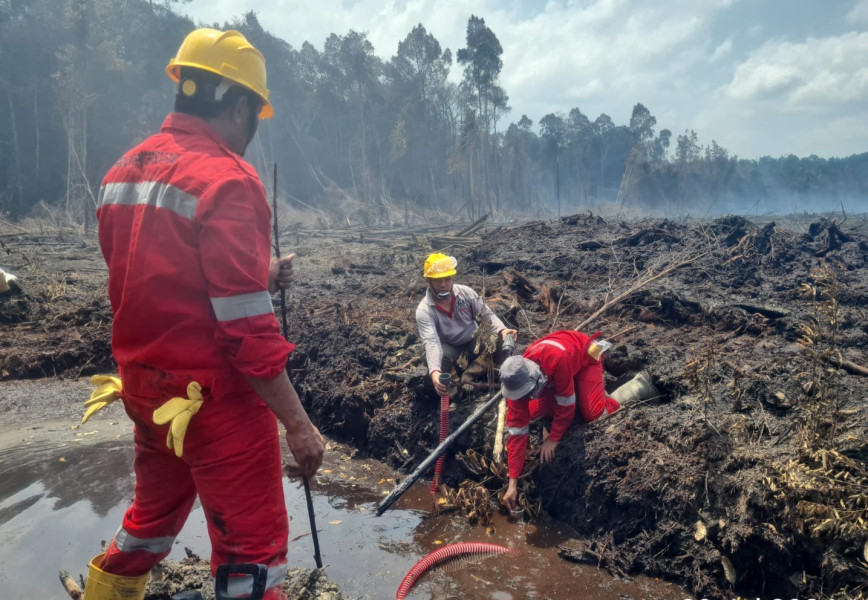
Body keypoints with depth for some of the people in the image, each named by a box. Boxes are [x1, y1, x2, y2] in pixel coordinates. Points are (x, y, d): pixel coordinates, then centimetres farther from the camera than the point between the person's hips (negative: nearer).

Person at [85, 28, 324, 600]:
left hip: (143, 387, 9)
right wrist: (299, 423, -16)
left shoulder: (124, 171, 7)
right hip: (214, 399, -8)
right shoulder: (226, 180, -18)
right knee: (255, 552, 6)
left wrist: (257, 274, 13)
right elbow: (247, 328, -22)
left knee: (151, 520, 29)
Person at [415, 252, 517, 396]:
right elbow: (431, 343, -36)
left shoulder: (466, 292, -14)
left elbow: (487, 314, -7)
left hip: (473, 340, 3)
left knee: (504, 342, -23)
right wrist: (434, 372, -54)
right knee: (435, 359, -37)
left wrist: (502, 330, -29)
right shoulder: (424, 310, -24)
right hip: (448, 347, -3)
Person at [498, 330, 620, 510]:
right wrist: (513, 482, -27)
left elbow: (566, 404, -33)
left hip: (584, 356, -5)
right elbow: (517, 429, -27)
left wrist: (553, 438, -25)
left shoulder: (557, 359, -48)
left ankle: (615, 401, 11)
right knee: (534, 413, -8)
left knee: (593, 413, -23)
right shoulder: (517, 381, -30)